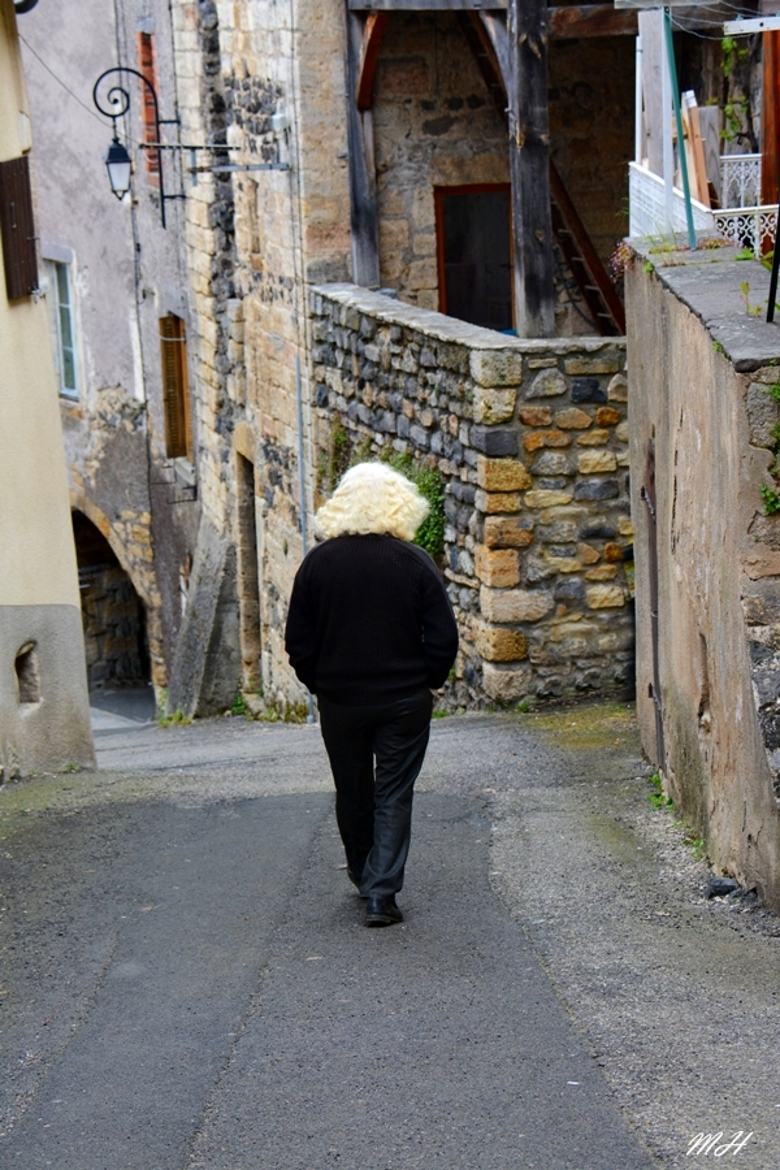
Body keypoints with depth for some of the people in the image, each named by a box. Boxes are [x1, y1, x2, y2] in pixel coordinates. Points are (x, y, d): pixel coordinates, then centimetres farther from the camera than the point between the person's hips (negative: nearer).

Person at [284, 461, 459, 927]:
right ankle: (382, 891, -4)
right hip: (405, 701, -2)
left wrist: (319, 683, 12)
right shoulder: (414, 561, -8)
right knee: (394, 794, 4)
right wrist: (426, 682, 7)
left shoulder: (318, 562, -5)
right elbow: (444, 636, -7)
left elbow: (298, 640, -1)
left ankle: (364, 878, 34)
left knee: (352, 793, 17)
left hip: (339, 701, 2)